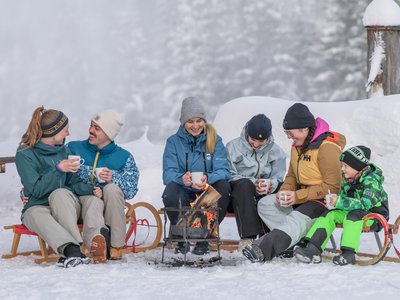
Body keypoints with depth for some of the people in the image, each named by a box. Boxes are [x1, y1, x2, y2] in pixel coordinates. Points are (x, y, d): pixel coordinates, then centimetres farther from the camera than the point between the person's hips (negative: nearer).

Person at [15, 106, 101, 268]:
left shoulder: (63, 151, 14)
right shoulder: (24, 155, -3)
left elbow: (74, 182, 10)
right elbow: (37, 190, -11)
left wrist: (90, 189, -10)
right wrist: (58, 169, -19)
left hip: (64, 206, 2)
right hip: (37, 207, -2)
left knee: (60, 193, -33)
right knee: (39, 216, -38)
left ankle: (73, 252, -51)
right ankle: (72, 249, -63)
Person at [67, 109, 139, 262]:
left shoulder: (124, 157, 12)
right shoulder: (73, 148, 15)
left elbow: (131, 190, -1)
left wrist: (113, 178, -20)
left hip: (111, 209, 1)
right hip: (81, 202, -1)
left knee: (112, 189, -32)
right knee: (94, 201, -36)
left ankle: (116, 245, -31)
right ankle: (97, 238, -70)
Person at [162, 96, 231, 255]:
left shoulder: (215, 140, 5)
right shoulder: (174, 141, 4)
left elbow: (223, 171, -8)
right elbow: (168, 173, -8)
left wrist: (208, 179, -32)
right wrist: (182, 178, -33)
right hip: (184, 195, -1)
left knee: (224, 186, -31)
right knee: (170, 189, -34)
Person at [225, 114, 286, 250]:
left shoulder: (277, 152, 10)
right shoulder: (233, 147, 3)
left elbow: (277, 179, 1)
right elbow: (229, 176, -7)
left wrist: (269, 185, -25)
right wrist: (253, 184, -24)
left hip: (265, 198, 2)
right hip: (238, 196, -2)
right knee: (244, 184, -35)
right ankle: (247, 237, -45)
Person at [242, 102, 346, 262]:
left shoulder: (327, 148, -18)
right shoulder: (297, 146, 11)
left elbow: (332, 187, -21)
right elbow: (292, 176, 19)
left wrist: (297, 196, -24)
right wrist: (284, 192, -6)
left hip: (325, 201, -10)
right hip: (302, 198, 10)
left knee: (298, 219, -36)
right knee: (265, 204, -8)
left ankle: (264, 248, -56)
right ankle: (292, 240, -23)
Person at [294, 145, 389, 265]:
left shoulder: (371, 181, -21)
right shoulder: (347, 180, 3)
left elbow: (365, 204, -33)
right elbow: (344, 198, 10)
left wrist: (339, 202, -40)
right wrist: (334, 199, -14)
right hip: (355, 212, 7)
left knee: (353, 215, -36)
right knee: (330, 214, -13)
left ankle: (349, 254, -39)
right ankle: (313, 250, -23)